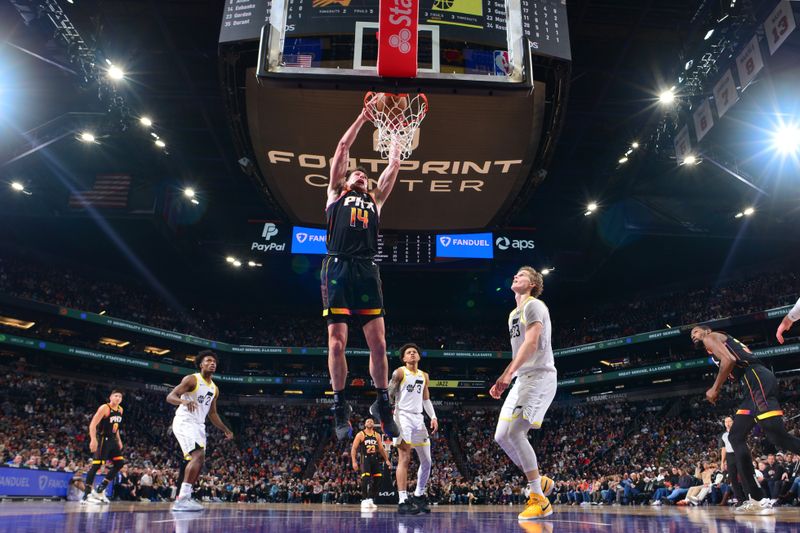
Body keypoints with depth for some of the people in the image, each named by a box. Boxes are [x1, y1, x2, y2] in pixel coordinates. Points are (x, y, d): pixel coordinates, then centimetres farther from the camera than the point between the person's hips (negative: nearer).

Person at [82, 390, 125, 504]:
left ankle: (100, 489, 12)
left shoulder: (120, 410, 10)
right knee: (97, 465, -12)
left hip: (112, 440, 8)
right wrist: (93, 439, -30)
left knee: (119, 463, 5)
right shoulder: (104, 408, -14)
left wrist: (119, 440, 17)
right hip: (103, 439, -8)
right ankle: (86, 495, -7)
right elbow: (92, 424, -20)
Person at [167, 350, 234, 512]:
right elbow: (170, 397, -17)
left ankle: (183, 498, 18)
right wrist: (184, 401, -38)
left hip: (198, 425, 9)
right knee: (198, 456, -23)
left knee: (199, 461, 8)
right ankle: (182, 499, -24)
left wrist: (225, 430, 17)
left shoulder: (214, 389, 14)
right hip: (184, 422, -9)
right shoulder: (192, 379, -9)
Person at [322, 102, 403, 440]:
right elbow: (342, 148, 18)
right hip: (338, 267, -2)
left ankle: (382, 403, 9)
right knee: (337, 340, -5)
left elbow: (394, 164, 26)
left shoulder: (375, 201, 27)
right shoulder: (335, 195, 21)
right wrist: (363, 116, 21)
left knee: (378, 341, -2)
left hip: (367, 270, 2)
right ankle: (340, 405, 6)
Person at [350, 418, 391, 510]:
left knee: (377, 480, 2)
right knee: (365, 479, -19)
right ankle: (364, 500, -10)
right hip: (365, 459, -5)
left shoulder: (377, 435, 13)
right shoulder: (360, 435, -1)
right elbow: (354, 448, -4)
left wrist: (387, 460, 12)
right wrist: (354, 462, -13)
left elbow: (381, 449, 18)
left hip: (375, 459, 5)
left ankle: (370, 499, 16)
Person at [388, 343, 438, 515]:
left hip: (418, 418, 7)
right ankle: (403, 502, -11)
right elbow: (388, 394, -3)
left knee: (426, 461, 8)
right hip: (403, 416, -7)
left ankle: (419, 495, 23)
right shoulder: (399, 372, -2)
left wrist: (433, 416, 11)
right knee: (404, 458, -12)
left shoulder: (424, 376, 16)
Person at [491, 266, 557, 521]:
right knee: (502, 436, 4)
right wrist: (503, 379, 20)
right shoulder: (513, 314, 23)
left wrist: (509, 374, -24)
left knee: (515, 433, -18)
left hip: (539, 376, -9)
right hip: (522, 379, 9)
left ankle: (540, 500, -9)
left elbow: (531, 343, -18)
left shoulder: (534, 305, -5)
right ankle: (538, 481, 18)